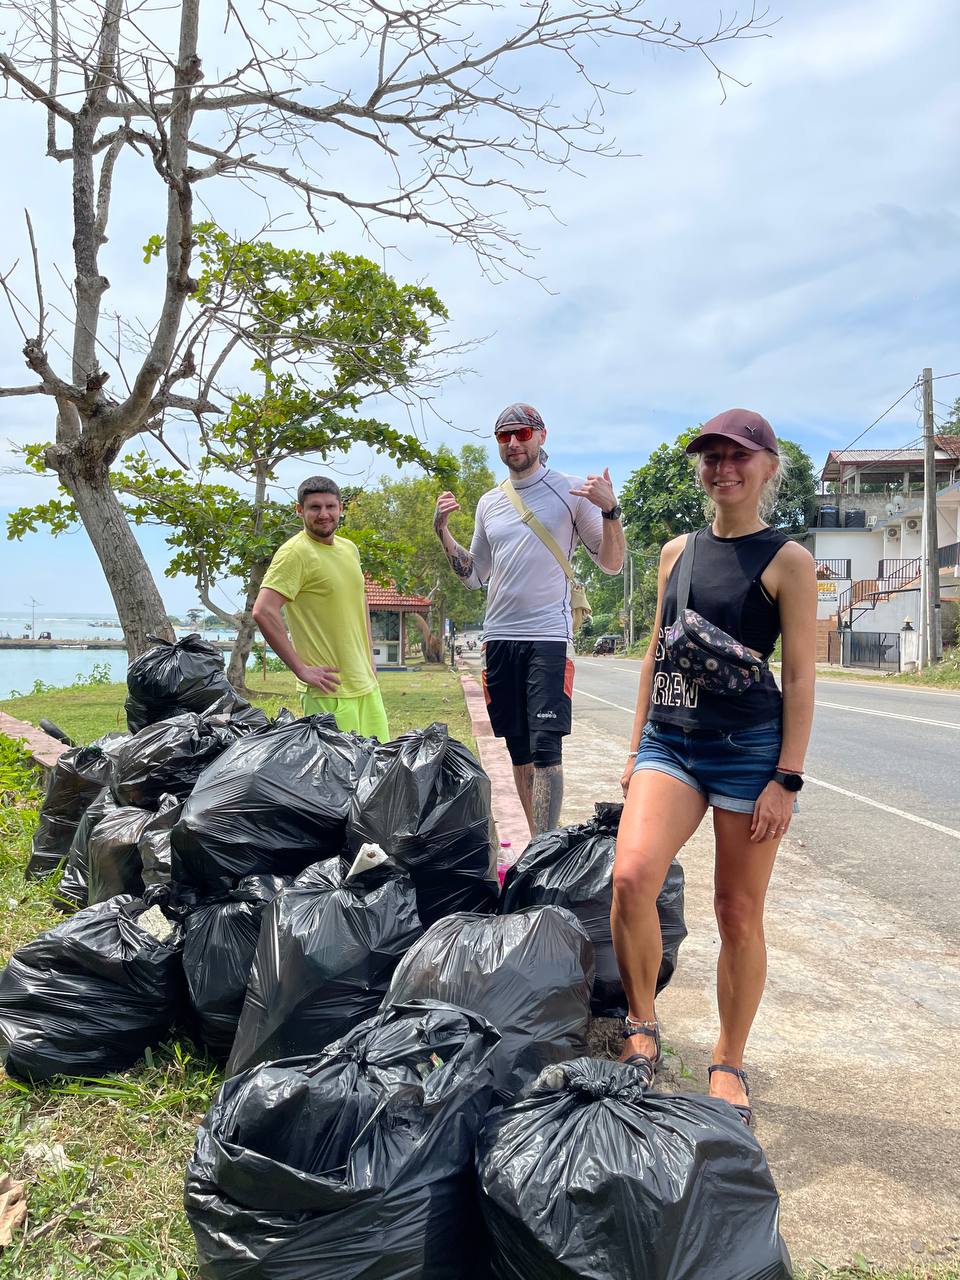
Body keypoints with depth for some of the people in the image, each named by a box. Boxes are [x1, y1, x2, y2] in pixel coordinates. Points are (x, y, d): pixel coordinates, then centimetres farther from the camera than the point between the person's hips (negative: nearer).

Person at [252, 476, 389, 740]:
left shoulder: (350, 549, 11)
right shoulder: (295, 552, -13)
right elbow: (263, 612, -22)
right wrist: (301, 669, -20)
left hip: (367, 683, 8)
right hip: (330, 689, -8)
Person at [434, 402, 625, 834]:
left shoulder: (570, 490, 0)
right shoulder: (489, 503, 15)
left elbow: (611, 563, -1)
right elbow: (474, 575, 21)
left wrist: (609, 511, -17)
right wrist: (442, 531, 10)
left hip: (549, 636, -5)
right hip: (498, 637, 5)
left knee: (545, 748, -12)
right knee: (518, 749, 9)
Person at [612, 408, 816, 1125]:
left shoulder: (787, 561, -2)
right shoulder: (678, 552, 12)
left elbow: (800, 677, -4)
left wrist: (787, 779, -10)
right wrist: (637, 747, 14)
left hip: (749, 748, -3)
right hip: (670, 742, 3)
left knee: (739, 910, 5)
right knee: (631, 876, -18)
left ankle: (729, 1062, 24)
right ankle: (643, 1027, 5)